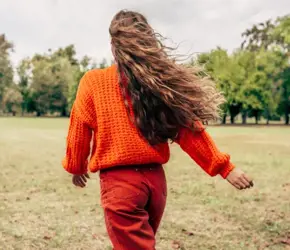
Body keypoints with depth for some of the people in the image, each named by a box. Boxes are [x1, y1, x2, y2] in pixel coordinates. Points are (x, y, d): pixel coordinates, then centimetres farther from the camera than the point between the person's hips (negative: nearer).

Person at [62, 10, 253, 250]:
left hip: (119, 181, -5)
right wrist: (225, 167, 2)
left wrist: (76, 168, 19)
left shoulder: (94, 81, -6)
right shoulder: (163, 81, 1)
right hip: (155, 179, 5)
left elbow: (79, 131, 2)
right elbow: (189, 130, -2)